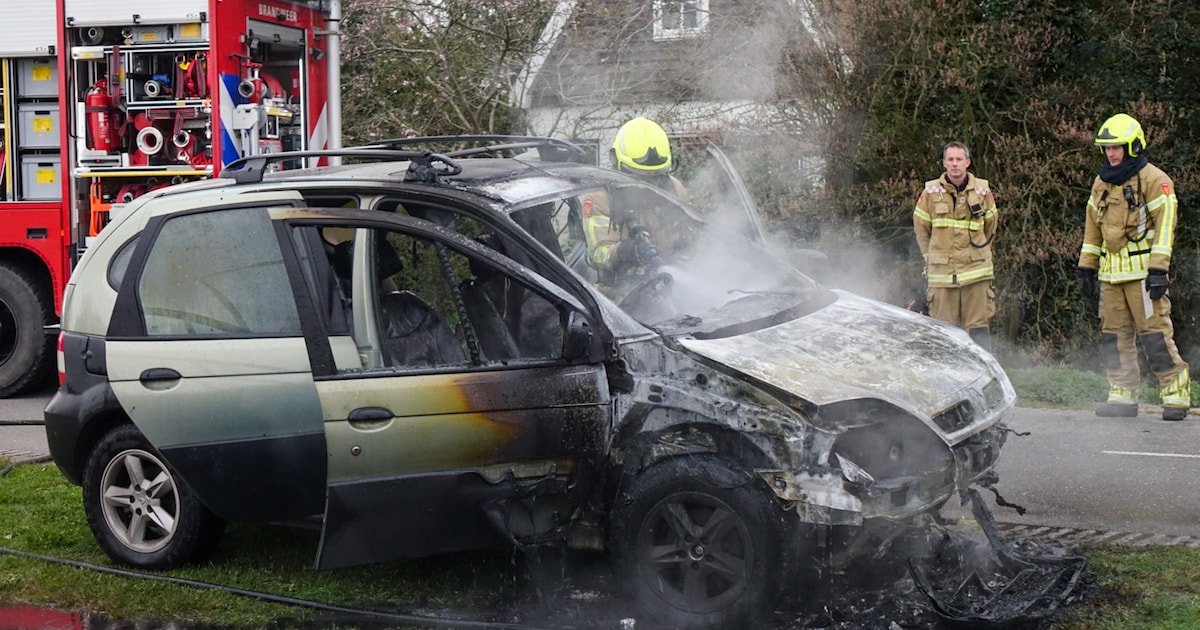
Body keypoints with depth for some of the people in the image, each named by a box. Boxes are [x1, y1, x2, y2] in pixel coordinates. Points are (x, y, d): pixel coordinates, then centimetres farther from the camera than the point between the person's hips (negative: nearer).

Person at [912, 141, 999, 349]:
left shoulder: (983, 191, 3)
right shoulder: (931, 193, 1)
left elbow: (990, 228, 18)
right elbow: (921, 228, 12)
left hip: (976, 271, 0)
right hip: (941, 273, 0)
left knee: (978, 327, -2)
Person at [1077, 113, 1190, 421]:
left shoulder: (1154, 181, -4)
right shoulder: (1101, 184, 16)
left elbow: (1164, 226, -9)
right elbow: (1093, 228, 22)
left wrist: (1158, 270, -15)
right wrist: (1087, 268, 17)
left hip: (1142, 271, -7)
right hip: (1111, 272, 7)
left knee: (1155, 334, -8)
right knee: (1115, 335, 5)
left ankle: (1177, 394, 0)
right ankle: (1122, 396, 10)